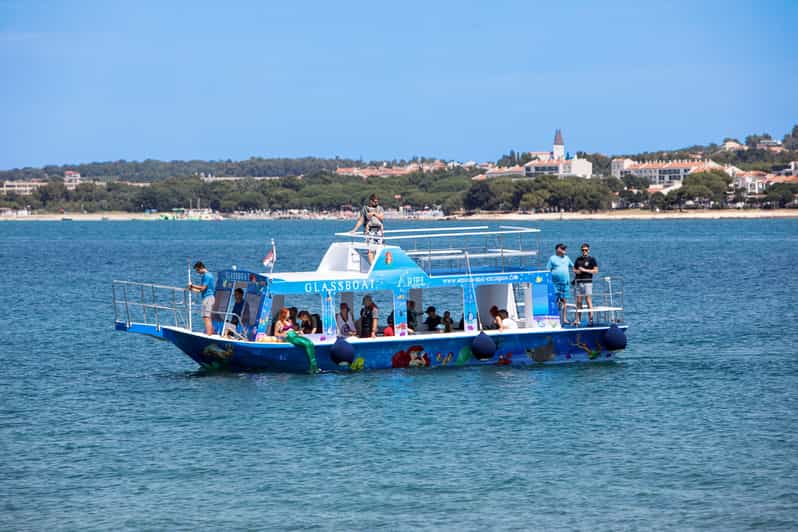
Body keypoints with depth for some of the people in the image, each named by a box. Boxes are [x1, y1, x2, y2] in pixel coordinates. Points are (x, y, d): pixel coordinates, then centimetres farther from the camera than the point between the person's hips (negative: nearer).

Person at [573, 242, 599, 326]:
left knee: (588, 300, -9)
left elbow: (595, 270, -5)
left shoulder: (591, 260, 2)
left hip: (587, 282, -4)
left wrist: (584, 270, -10)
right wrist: (577, 271, -1)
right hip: (578, 282, 4)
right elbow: (574, 269, 23)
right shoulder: (578, 259, 16)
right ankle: (578, 319, 8)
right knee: (578, 302, 4)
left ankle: (590, 318, -8)